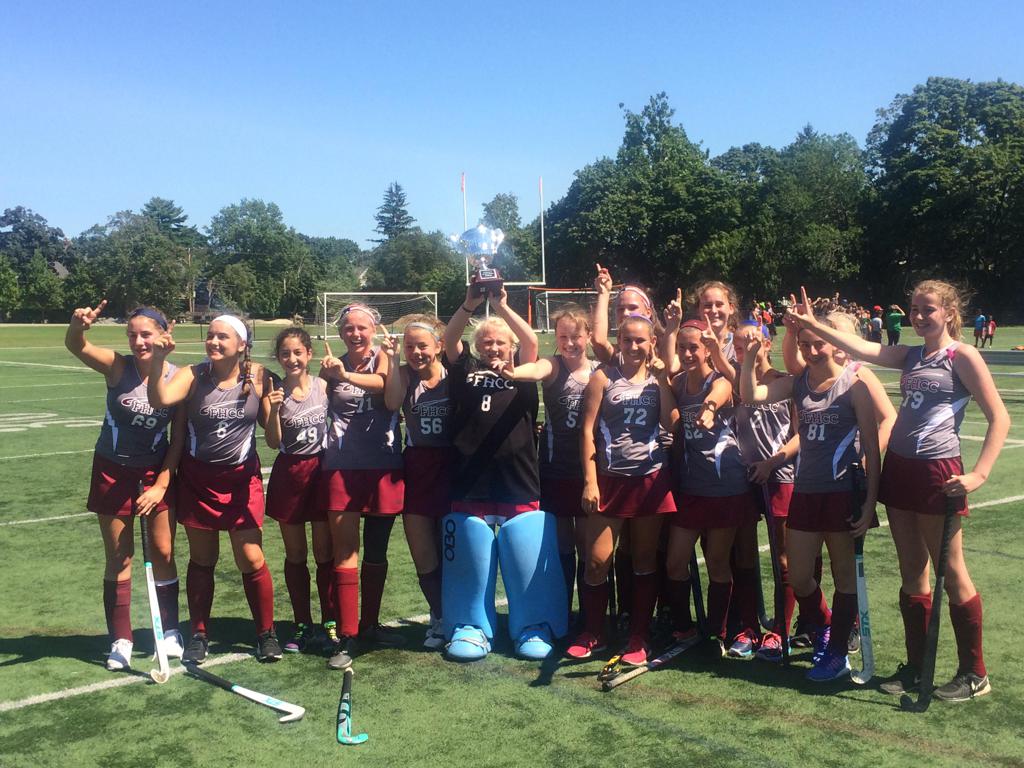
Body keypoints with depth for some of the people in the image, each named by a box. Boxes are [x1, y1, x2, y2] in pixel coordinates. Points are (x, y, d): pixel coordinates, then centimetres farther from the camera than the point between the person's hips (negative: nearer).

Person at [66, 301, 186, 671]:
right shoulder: (118, 367, -16)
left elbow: (178, 438, -7)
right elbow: (76, 346, -35)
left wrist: (161, 485, -10)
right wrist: (78, 324, -56)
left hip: (158, 473, 1)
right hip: (114, 472, -1)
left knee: (163, 553, 7)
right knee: (119, 557, 7)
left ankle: (170, 632, 25)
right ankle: (120, 640, 20)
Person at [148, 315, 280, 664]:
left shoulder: (258, 376, -7)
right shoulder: (193, 374, -9)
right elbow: (161, 399, -29)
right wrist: (157, 361, -42)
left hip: (241, 478, 0)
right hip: (198, 478, 1)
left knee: (251, 559, 0)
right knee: (202, 559, 11)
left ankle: (266, 634, 18)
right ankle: (199, 634, 26)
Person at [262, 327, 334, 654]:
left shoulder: (323, 386, -4)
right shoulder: (273, 392, -6)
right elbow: (273, 443, -13)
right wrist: (273, 410, -27)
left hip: (321, 471, 0)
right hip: (289, 475, 0)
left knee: (324, 553, 6)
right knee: (295, 555, 10)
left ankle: (330, 625, 16)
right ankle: (303, 627, 20)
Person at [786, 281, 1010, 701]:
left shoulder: (962, 356, -5)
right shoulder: (910, 356, 13)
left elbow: (999, 418, -7)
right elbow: (863, 349, 2)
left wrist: (979, 474, -15)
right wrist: (813, 326, -6)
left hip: (937, 471, -6)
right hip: (899, 468, 6)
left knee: (951, 572, 2)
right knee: (911, 573, 11)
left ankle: (974, 673, 15)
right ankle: (915, 668, 21)